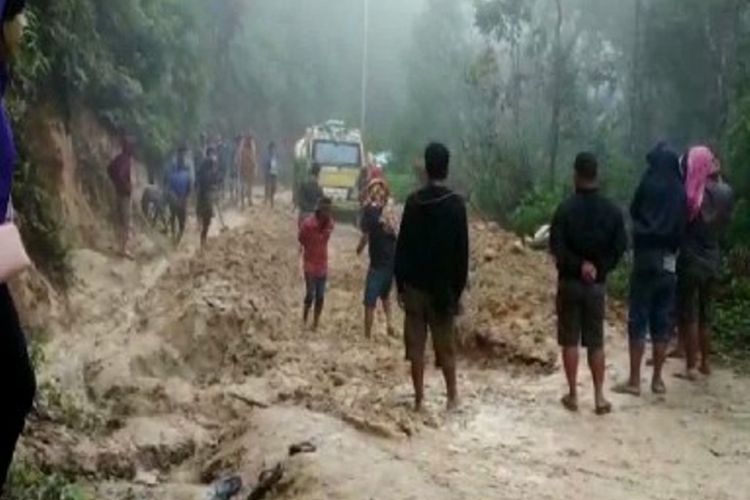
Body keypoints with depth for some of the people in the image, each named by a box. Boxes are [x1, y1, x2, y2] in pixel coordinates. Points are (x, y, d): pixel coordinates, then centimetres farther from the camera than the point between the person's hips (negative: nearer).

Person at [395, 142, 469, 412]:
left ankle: (419, 398, 9)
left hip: (414, 284, 2)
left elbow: (402, 246, 2)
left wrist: (400, 284, 9)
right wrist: (458, 288, 1)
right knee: (445, 344, 9)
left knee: (415, 344, 6)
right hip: (443, 286, -2)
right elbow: (462, 252, -7)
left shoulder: (413, 202, -1)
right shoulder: (455, 204, -7)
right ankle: (452, 396, 17)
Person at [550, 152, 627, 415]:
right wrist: (599, 268, 2)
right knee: (596, 341, 10)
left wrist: (578, 265, -7)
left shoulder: (566, 208, -12)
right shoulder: (612, 210, -2)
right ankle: (599, 396, 9)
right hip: (598, 284, 3)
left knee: (570, 340, 6)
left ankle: (573, 395, 10)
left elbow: (556, 247, -16)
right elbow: (620, 247, -2)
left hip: (570, 281, -3)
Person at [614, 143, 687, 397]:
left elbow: (634, 212, 8)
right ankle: (657, 379, 13)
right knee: (663, 322, 9)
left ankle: (634, 381, 0)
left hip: (646, 259, -3)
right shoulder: (681, 192, 3)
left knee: (638, 321, 0)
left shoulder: (648, 186, -6)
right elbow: (683, 227, 7)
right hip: (669, 262, 4)